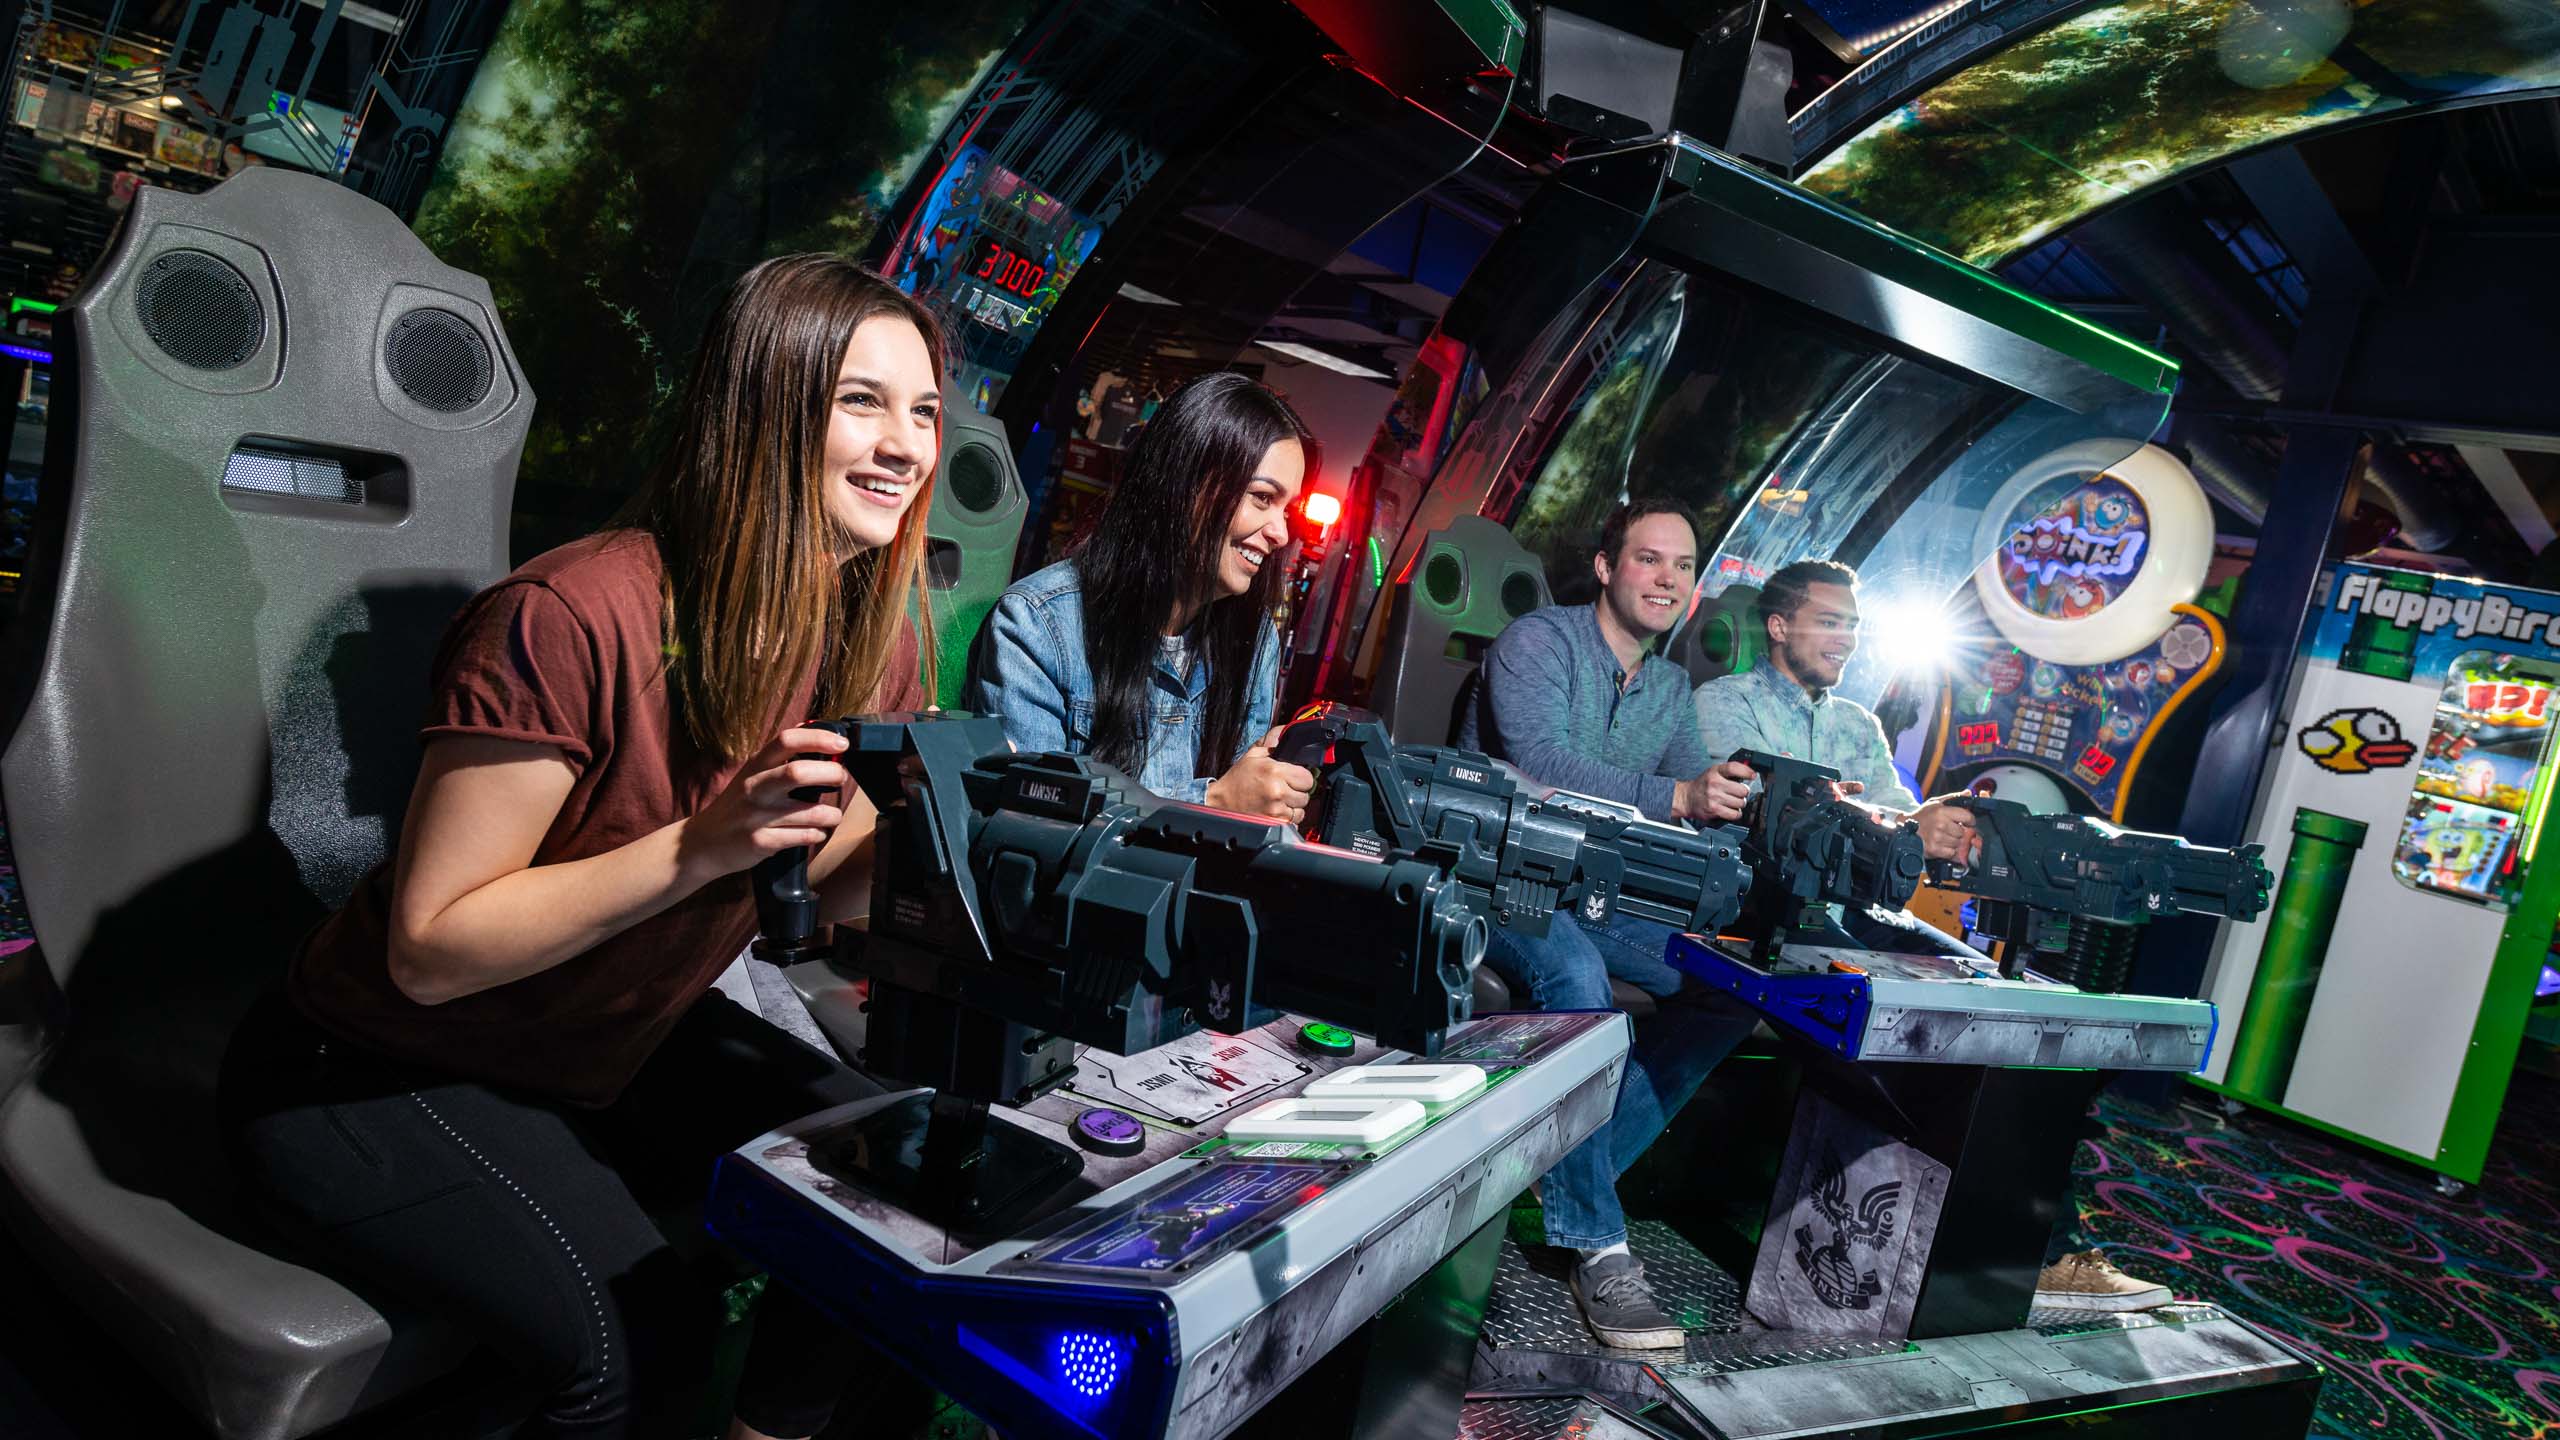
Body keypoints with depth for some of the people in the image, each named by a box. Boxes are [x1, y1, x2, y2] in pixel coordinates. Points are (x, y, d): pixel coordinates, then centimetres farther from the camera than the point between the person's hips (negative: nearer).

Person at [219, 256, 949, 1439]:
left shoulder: (876, 641, -8)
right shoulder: (573, 619, -30)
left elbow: (815, 903, 2)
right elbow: (430, 950, -25)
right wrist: (700, 847, -35)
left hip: (614, 1049, 7)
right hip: (368, 1075, -7)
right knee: (641, 1339, -26)